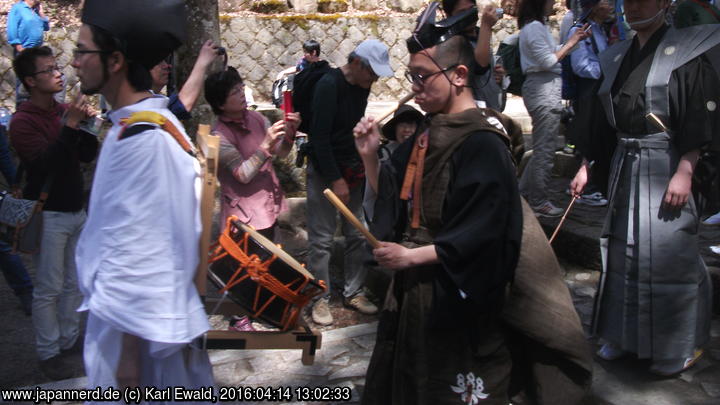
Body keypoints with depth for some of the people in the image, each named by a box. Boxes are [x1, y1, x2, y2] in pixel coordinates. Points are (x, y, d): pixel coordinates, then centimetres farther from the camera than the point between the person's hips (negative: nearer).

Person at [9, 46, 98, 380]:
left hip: (76, 211, 6)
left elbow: (87, 156, 6)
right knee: (48, 289, 0)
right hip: (48, 216, -6)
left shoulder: (63, 111, 8)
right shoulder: (23, 121, -11)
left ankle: (69, 338, 27)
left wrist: (87, 123, -10)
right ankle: (48, 352, 11)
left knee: (73, 283, 13)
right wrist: (70, 125, -27)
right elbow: (45, 162, -23)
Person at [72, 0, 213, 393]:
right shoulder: (134, 125, 6)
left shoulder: (143, 138, -23)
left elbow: (141, 248, -23)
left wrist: (130, 350, -18)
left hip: (138, 322, -8)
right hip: (125, 310, 8)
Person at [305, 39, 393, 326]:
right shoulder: (329, 85, -17)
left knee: (357, 235, 9)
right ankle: (320, 299, 9)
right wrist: (336, 180, -19)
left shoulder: (362, 85, 5)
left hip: (352, 169, 7)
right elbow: (320, 136, -20)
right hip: (324, 171, -7)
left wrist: (361, 165, 3)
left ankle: (353, 293, 22)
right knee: (322, 239, -3)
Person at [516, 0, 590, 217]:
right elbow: (548, 60, -16)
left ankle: (524, 193, 22)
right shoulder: (534, 27, -12)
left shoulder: (537, 26, 18)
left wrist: (576, 39, 11)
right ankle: (538, 202, 2)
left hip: (547, 90, 10)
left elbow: (554, 53, 16)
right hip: (544, 91, -10)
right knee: (545, 150, -5)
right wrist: (571, 42, -7)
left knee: (542, 148, 15)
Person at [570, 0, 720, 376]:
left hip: (665, 169, -6)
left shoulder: (686, 52, -6)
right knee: (622, 252, 12)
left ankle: (681, 346, 14)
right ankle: (625, 333, 27)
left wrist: (684, 172, -20)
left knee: (666, 255, -3)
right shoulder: (618, 57, 13)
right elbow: (603, 120, 16)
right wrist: (586, 167, 12)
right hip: (624, 167, 6)